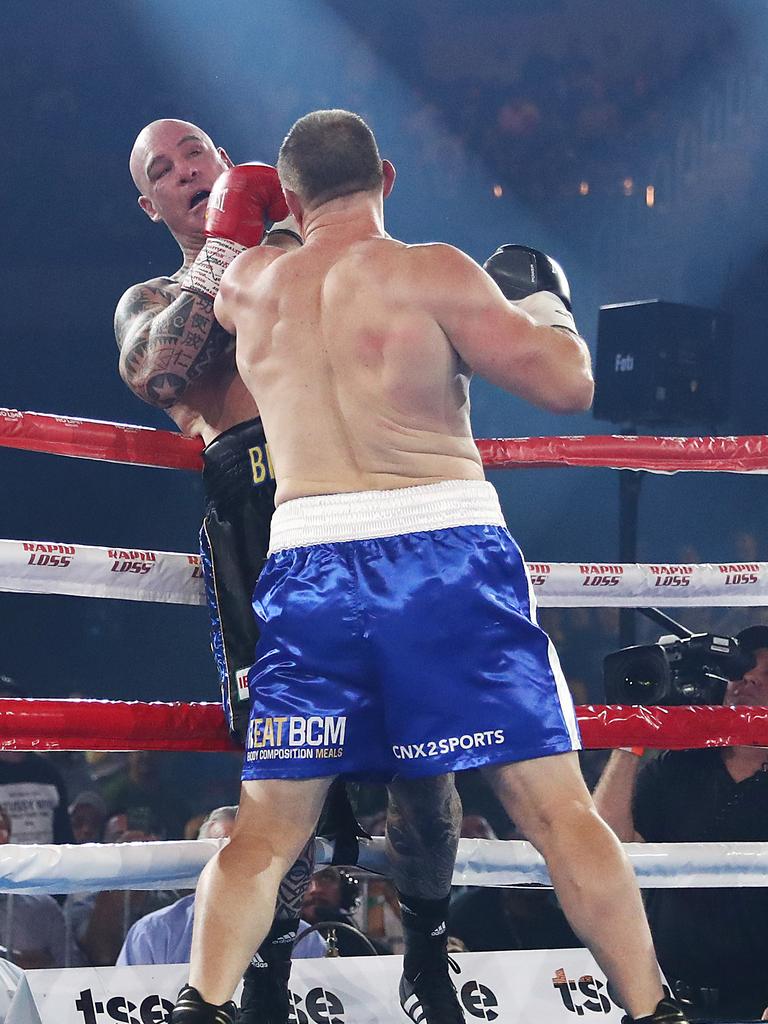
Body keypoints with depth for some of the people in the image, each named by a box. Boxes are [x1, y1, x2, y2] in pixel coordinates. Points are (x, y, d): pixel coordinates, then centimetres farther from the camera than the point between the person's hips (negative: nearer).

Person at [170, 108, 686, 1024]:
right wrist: (544, 297, 15)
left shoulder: (249, 286, 14)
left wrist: (225, 234, 59)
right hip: (445, 552, -3)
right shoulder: (431, 272, -2)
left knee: (265, 830, 10)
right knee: (558, 810, 0)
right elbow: (568, 384, -4)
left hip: (309, 562, 3)